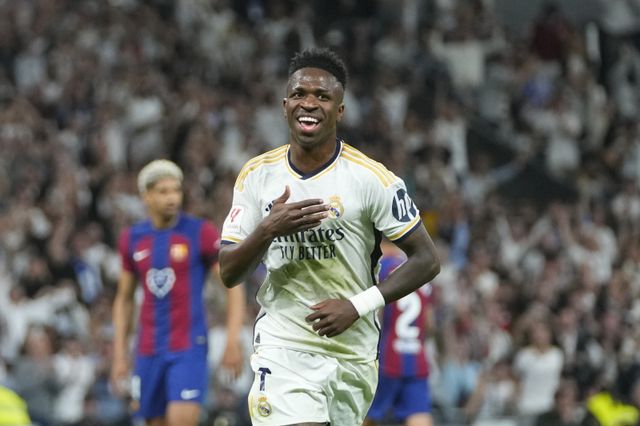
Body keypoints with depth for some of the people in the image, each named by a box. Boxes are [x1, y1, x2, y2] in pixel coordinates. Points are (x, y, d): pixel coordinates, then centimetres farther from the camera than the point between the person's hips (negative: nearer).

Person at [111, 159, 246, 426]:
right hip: (149, 351, 4)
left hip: (189, 347, -4)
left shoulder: (201, 233, -4)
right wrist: (119, 354, 10)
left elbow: (234, 286, -4)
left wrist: (233, 341, -13)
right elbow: (124, 299, 16)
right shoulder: (132, 239, 8)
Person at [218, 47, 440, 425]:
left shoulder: (372, 178, -8)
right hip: (283, 347, 0)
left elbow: (427, 260, -5)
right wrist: (268, 230, -18)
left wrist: (359, 305, -16)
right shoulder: (257, 176, 1)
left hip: (354, 352, 0)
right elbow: (229, 274, 2)